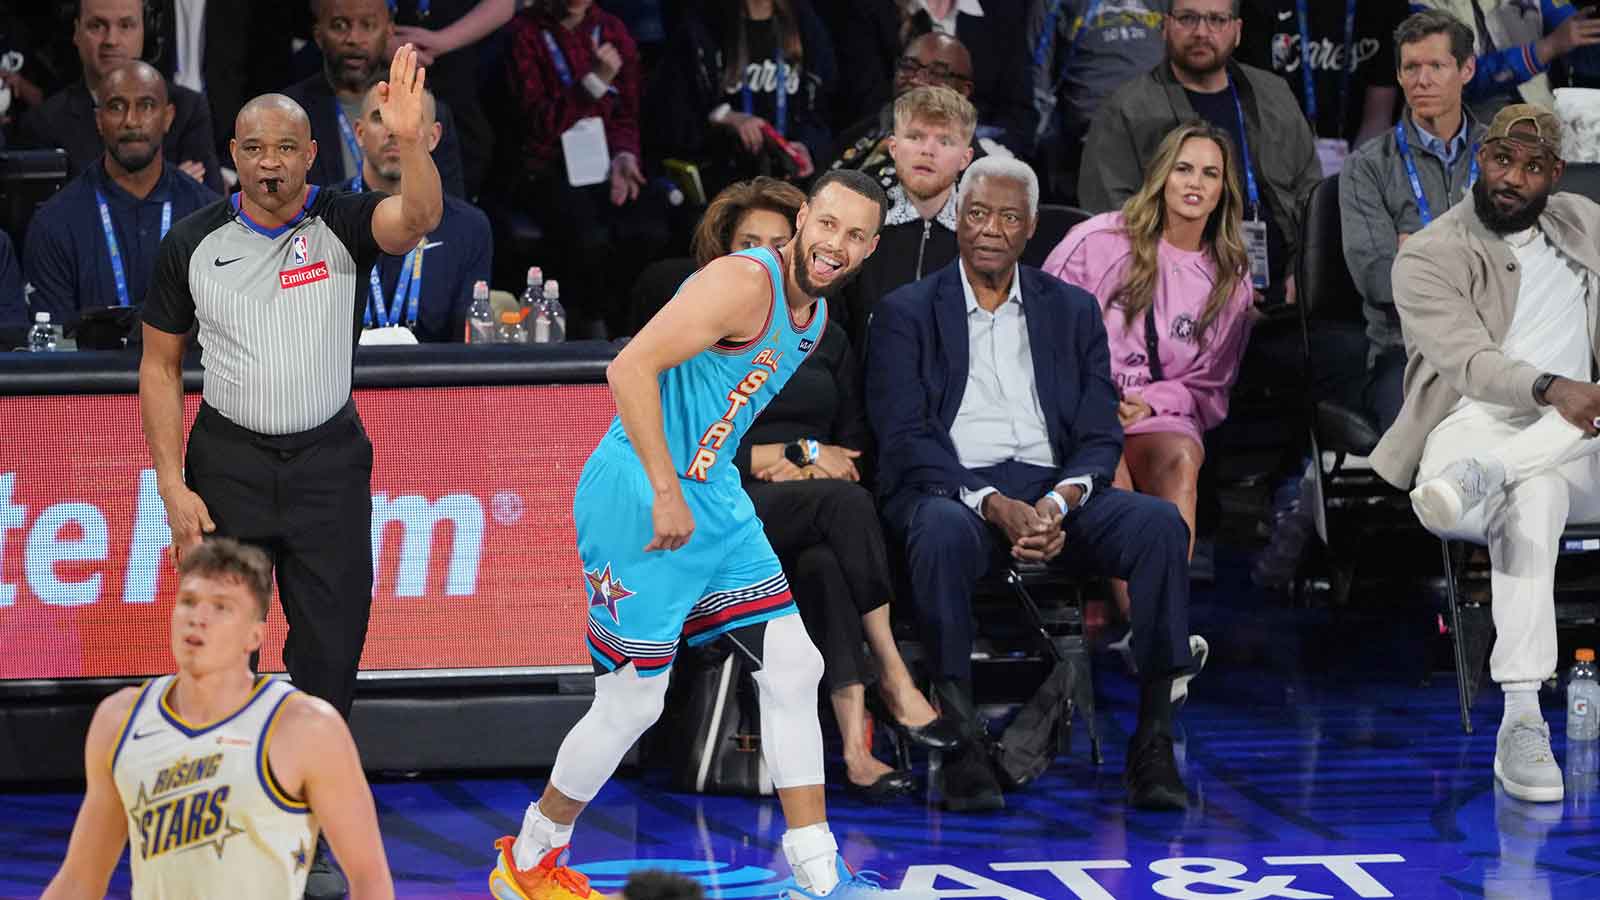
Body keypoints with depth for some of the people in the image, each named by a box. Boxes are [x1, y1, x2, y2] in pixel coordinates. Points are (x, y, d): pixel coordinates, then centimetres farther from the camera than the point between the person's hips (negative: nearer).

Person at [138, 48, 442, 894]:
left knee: (330, 650, 3)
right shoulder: (193, 243, -4)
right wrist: (172, 486, -6)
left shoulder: (344, 222, -8)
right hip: (228, 459, 0)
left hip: (329, 459, 0)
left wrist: (410, 140, -50)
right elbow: (160, 365, 2)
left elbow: (417, 219, -30)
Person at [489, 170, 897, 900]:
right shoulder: (744, 283, -20)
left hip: (712, 499, 10)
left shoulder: (815, 314, 11)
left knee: (795, 668, 5)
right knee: (632, 703, -3)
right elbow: (630, 368, -27)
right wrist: (666, 493, -27)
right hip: (636, 498, -9)